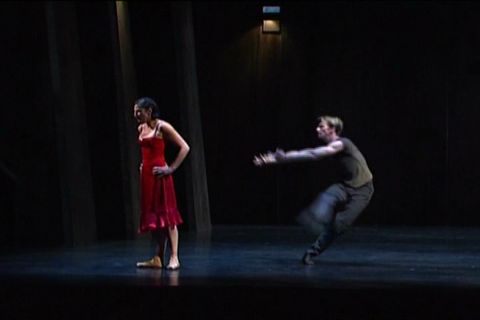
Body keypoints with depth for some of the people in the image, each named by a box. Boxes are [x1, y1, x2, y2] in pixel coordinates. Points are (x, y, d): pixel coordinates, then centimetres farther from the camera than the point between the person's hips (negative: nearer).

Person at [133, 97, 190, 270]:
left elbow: (184, 147, -12)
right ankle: (158, 258, 12)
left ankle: (174, 257, -4)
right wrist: (143, 166, 16)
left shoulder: (162, 127, -9)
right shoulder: (141, 128, 13)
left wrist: (171, 168, -14)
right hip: (146, 175, 8)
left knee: (166, 214, -6)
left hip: (159, 176, -8)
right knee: (152, 216, 8)